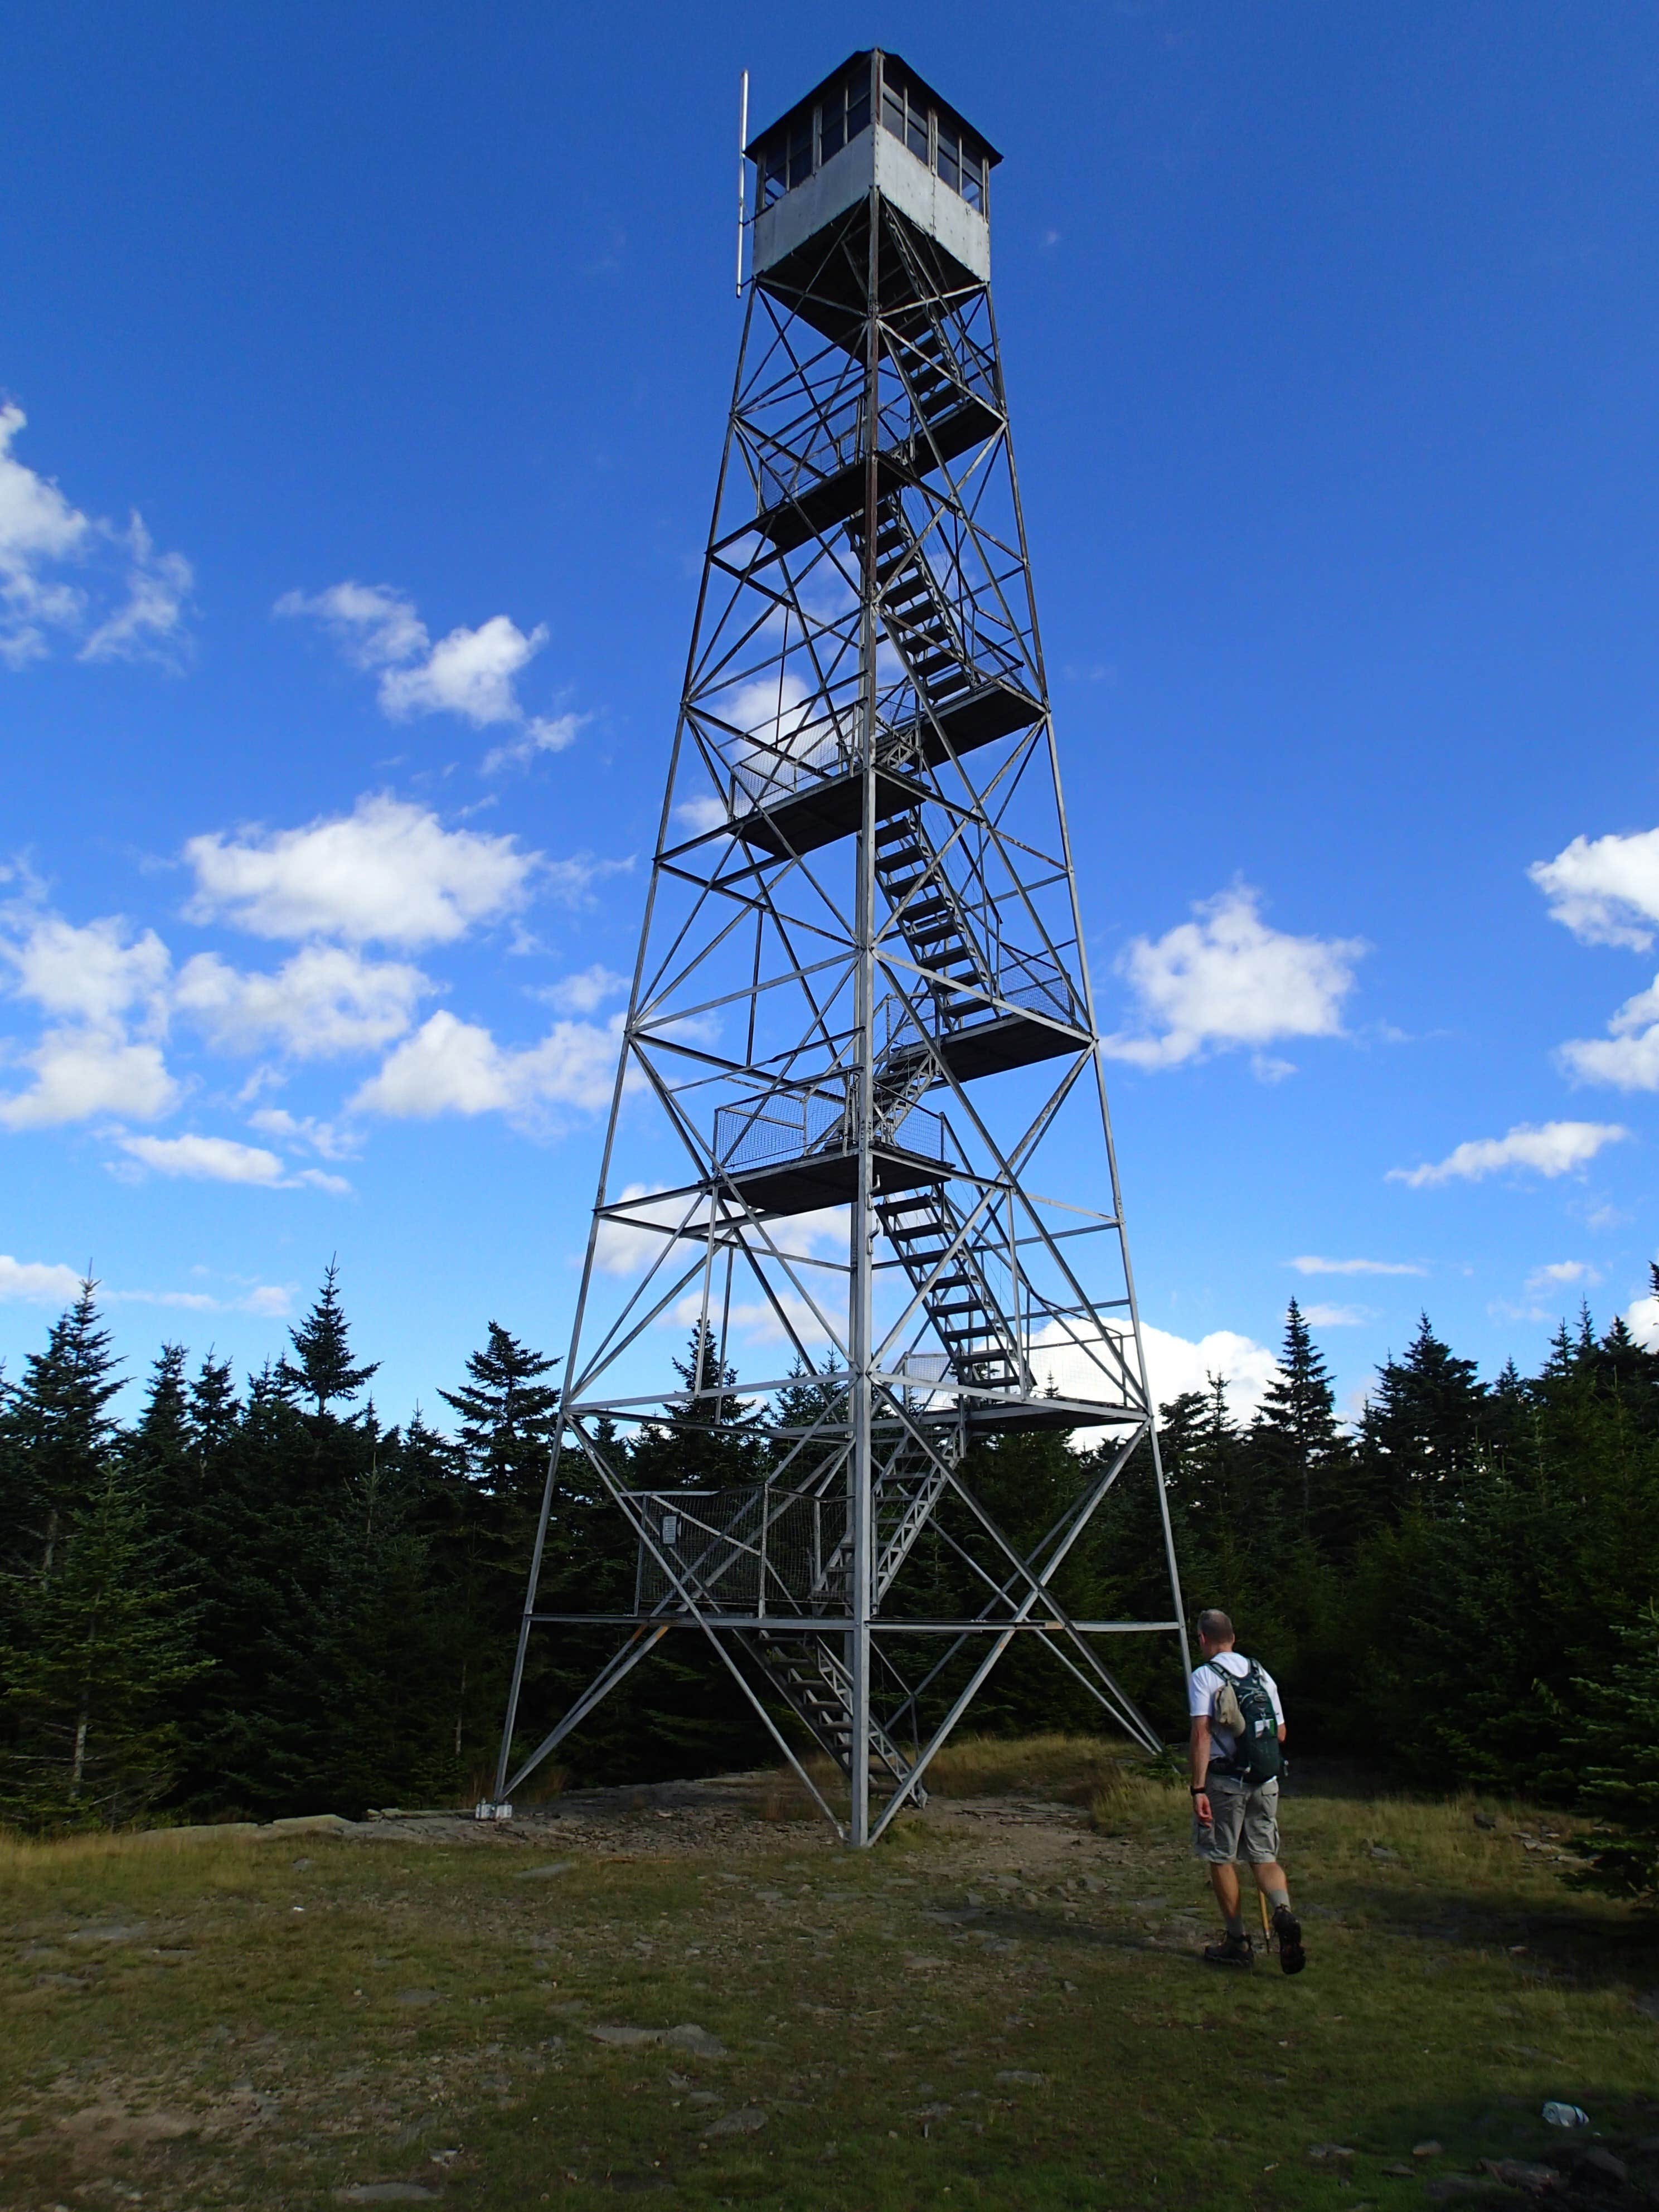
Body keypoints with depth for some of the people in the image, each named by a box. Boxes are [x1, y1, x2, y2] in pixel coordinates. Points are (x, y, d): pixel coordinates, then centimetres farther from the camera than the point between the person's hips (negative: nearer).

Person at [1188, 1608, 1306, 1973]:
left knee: (1222, 1859, 10)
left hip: (1224, 1780, -5)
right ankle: (1284, 1912, -12)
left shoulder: (1204, 1675, -8)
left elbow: (1202, 1733, -17)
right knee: (1264, 1857, 13)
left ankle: (1238, 1942, 15)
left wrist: (1198, 1789, -18)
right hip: (1266, 1780, 5)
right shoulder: (1262, 1674, 8)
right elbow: (1280, 1734, 13)